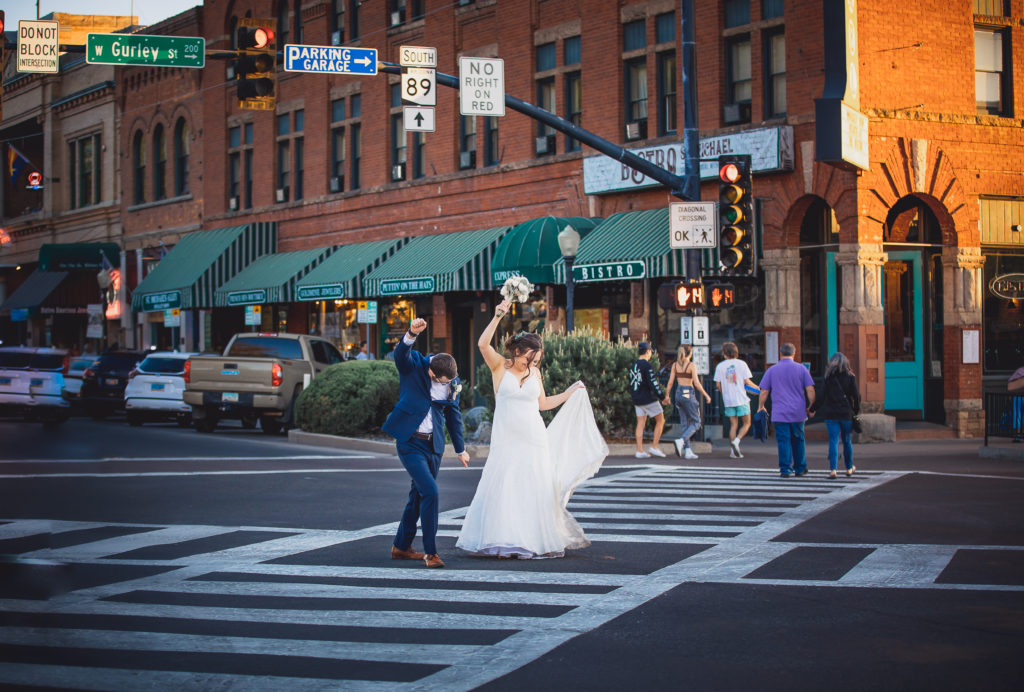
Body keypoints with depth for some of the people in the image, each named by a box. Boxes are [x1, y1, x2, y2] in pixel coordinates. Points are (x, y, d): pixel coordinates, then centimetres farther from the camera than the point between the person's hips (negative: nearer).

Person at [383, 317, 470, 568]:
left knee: (418, 496, 13)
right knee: (430, 491, -16)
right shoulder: (413, 366, -10)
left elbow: (453, 415, 13)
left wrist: (460, 449, 19)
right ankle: (430, 551, -10)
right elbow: (401, 353, -33)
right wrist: (412, 334, -53)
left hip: (434, 445, 5)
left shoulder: (453, 382, 2)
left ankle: (401, 546, 28)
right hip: (410, 442, -5)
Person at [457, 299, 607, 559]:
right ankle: (503, 541, 0)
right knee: (502, 487, -7)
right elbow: (483, 344, -18)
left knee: (536, 489, 2)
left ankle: (538, 541, 9)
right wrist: (497, 317, -26)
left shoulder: (534, 373, 10)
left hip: (534, 439, 3)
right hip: (506, 440, -3)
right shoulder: (500, 366, -1)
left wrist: (570, 393, 18)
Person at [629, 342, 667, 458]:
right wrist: (662, 396, -13)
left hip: (637, 400, 7)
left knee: (640, 424, 6)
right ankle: (654, 447, -1)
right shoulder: (647, 365, -14)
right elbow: (653, 383, -18)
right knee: (660, 420, 5)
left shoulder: (633, 366, 11)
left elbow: (631, 385, 16)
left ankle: (639, 451, 1)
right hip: (649, 399, -7)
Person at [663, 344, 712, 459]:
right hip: (688, 394, -6)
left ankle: (688, 451, 6)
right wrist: (706, 395, -5)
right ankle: (681, 441, -19)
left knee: (685, 424, 11)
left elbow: (670, 382, 5)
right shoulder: (692, 365, -10)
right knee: (696, 423, 3)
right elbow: (696, 383, -14)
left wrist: (666, 396, 17)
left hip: (679, 393, 6)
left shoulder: (675, 365, 5)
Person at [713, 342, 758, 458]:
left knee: (733, 424, 10)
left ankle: (733, 451, 2)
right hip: (741, 400, -2)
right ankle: (736, 441, -14)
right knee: (746, 423, 9)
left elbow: (718, 385, 3)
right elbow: (747, 382, -4)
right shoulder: (741, 364, -3)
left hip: (728, 400, 3)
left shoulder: (720, 366, 2)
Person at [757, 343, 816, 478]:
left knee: (783, 441, -1)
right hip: (798, 413, 1)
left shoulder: (771, 370, 2)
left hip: (779, 413, -1)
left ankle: (786, 470, -5)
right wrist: (811, 406, 10)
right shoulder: (801, 369, 3)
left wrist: (760, 407, 16)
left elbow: (764, 392, 3)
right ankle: (800, 469, 19)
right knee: (798, 440, 13)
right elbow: (810, 390, 0)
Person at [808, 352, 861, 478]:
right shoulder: (850, 376, 0)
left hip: (831, 414, -1)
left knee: (833, 441, -3)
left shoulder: (828, 377, -2)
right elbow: (856, 395, -2)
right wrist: (856, 410, 11)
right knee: (847, 441, 15)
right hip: (846, 413, 1)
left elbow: (821, 396, -4)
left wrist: (813, 409, 8)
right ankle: (849, 468, 29)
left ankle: (833, 469, -17)